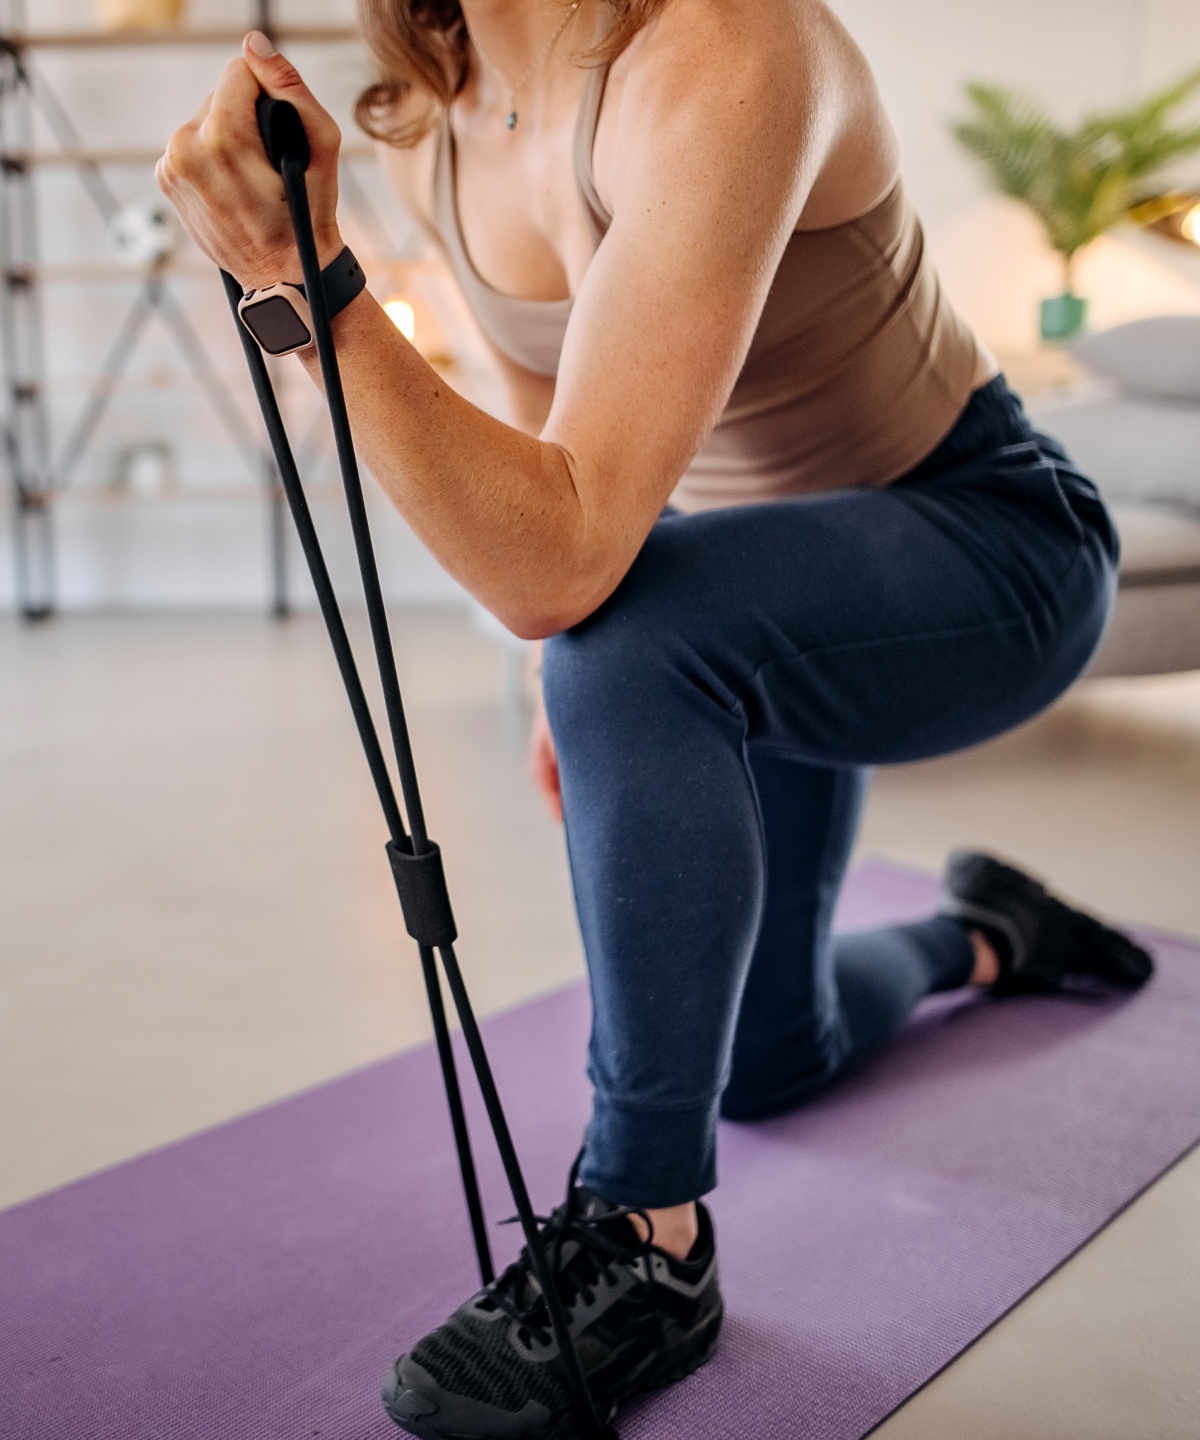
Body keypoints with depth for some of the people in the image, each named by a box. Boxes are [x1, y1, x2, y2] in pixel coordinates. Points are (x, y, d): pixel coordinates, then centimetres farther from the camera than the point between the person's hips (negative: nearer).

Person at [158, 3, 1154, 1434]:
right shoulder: (430, 128, -8)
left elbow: (563, 560, -41)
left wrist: (306, 277, -45)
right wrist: (583, 693, 10)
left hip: (995, 545, -7)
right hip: (772, 609, 8)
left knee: (633, 630, -39)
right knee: (763, 1060, 16)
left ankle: (648, 1248, -20)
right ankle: (985, 937, 50)